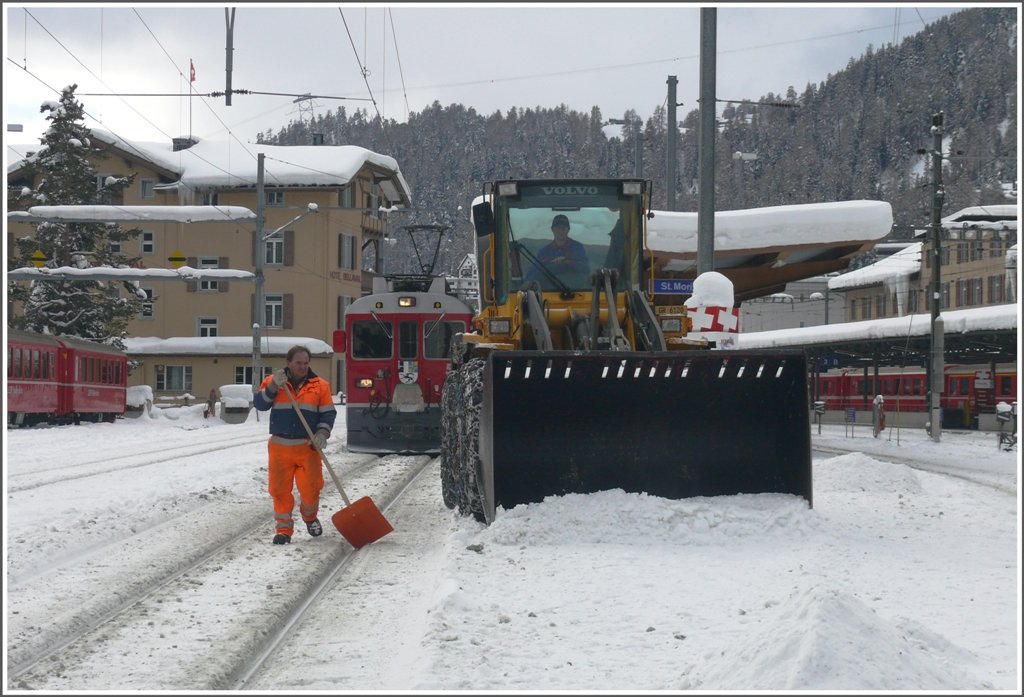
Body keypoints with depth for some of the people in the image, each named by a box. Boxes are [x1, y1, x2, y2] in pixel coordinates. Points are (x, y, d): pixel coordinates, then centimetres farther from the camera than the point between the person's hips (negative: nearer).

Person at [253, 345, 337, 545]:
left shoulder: (320, 385, 5)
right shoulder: (272, 381, 5)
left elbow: (328, 413, 5)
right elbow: (259, 403, -6)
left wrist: (322, 433, -12)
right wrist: (273, 387, -20)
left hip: (307, 447, 0)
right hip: (280, 447, 0)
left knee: (310, 488, 0)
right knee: (280, 490, 1)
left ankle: (309, 517, 30)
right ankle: (283, 528, 13)